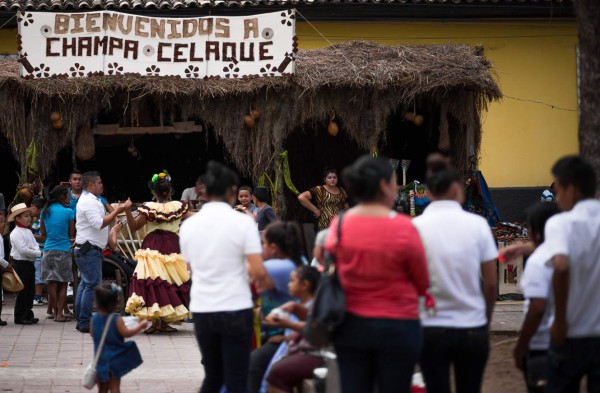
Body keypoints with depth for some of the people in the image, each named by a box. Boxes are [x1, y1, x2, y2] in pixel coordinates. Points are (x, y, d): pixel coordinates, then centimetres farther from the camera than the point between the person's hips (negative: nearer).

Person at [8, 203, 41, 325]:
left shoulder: (28, 232, 15)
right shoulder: (16, 233, -13)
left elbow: (35, 245, 11)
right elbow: (23, 250, -21)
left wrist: (35, 250, -13)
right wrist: (37, 253, -11)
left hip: (29, 263, 9)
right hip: (20, 263, -9)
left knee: (30, 291, 10)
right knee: (22, 291, -5)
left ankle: (28, 315, 18)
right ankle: (20, 317, 0)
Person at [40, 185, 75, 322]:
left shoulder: (45, 212, 5)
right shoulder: (68, 212, -8)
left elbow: (43, 233, 11)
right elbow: (71, 234, -3)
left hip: (48, 250, 4)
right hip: (63, 250, -4)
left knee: (52, 283, 8)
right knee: (63, 284, 3)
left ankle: (54, 311, 13)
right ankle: (60, 314, -1)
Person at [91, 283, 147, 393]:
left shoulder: (94, 318, -5)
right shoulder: (116, 319, -18)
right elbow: (126, 333, -19)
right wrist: (141, 326, -8)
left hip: (100, 358, 4)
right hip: (115, 358, -4)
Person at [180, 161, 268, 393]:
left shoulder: (188, 225, 5)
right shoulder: (242, 222, -9)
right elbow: (259, 272, -13)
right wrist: (254, 275, 9)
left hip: (201, 310, 5)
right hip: (235, 309, -4)